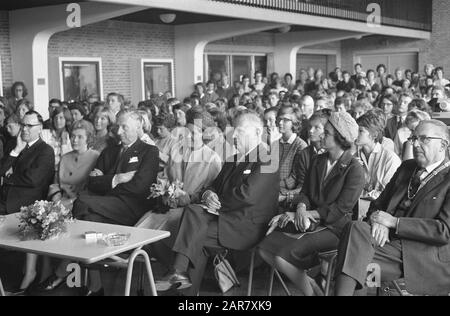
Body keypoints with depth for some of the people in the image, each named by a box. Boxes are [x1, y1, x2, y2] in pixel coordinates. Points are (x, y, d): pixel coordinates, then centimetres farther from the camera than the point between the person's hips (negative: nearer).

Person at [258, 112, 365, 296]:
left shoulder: (354, 170, -11)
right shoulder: (318, 161, 13)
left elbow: (341, 208, -14)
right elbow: (305, 192, 13)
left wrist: (307, 214, -15)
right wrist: (301, 208, -10)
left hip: (334, 227, -7)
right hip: (311, 221, 8)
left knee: (284, 256, -25)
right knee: (265, 249, -9)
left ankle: (311, 290, -2)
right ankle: (309, 282, 3)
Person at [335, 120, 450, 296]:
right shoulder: (406, 167, 20)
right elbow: (378, 204, 21)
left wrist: (393, 222, -13)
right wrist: (378, 221, -5)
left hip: (427, 258, -6)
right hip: (388, 241, 6)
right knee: (356, 228, -28)